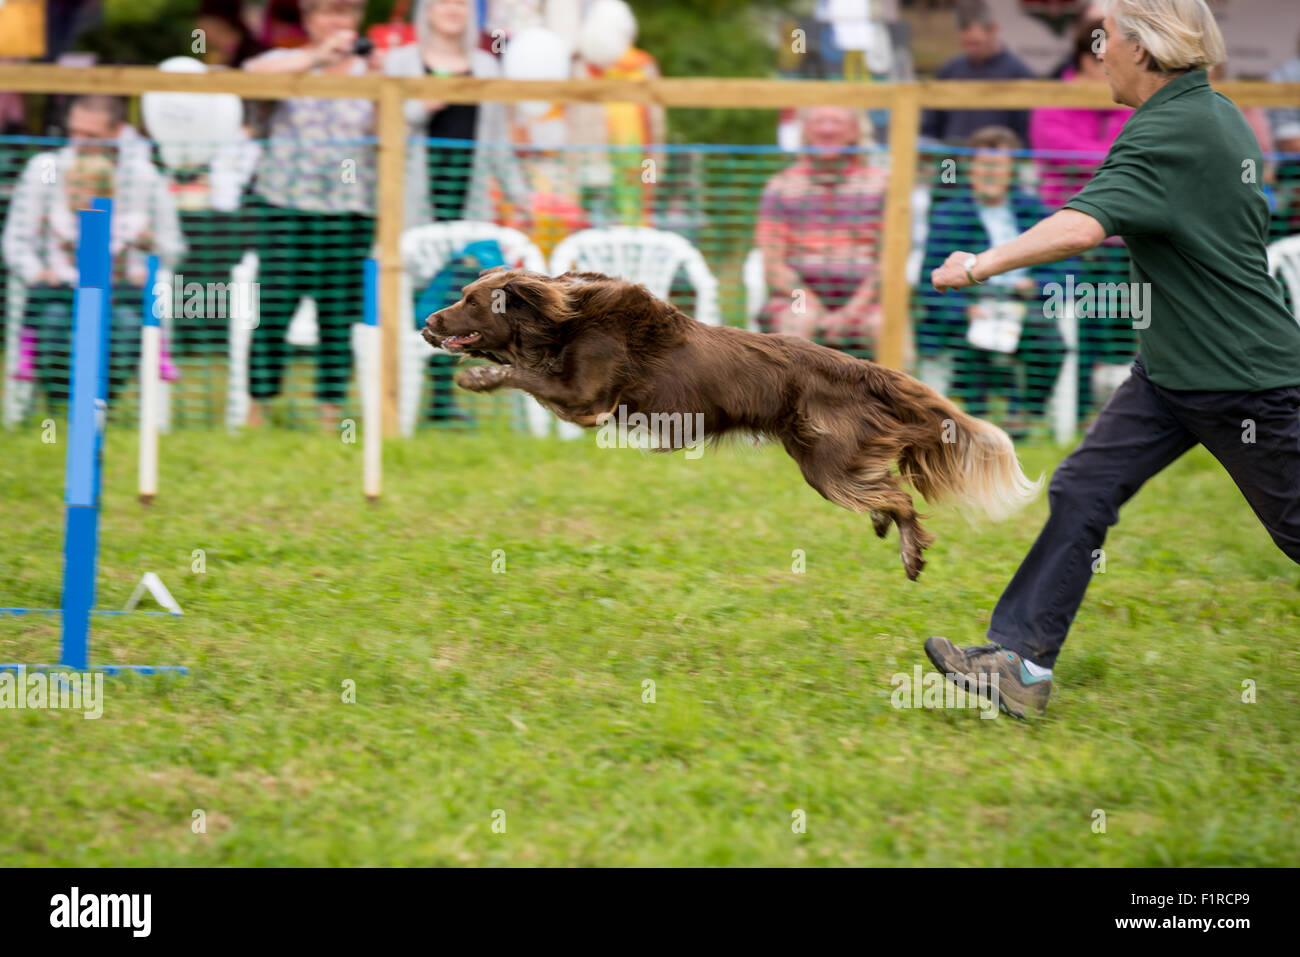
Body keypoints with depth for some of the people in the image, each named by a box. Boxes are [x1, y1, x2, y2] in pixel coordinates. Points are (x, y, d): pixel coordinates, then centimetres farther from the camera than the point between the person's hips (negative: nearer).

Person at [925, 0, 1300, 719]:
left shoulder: (1170, 133, -23)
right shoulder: (1216, 114, 7)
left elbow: (1083, 227, -36)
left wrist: (980, 266, -29)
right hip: (1173, 369, 10)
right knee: (1083, 490, 2)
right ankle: (1021, 661, 0)